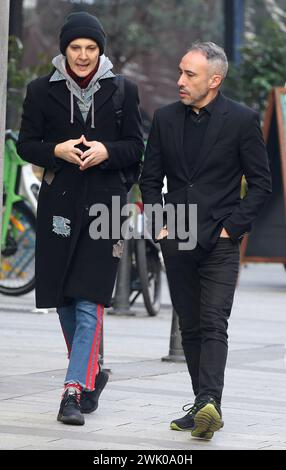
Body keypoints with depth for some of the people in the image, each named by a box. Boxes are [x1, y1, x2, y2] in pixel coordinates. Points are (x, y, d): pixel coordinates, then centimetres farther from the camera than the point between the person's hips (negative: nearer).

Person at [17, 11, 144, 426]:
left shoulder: (122, 91, 4)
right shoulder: (42, 91, 5)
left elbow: (135, 147, 6)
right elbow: (26, 144, 6)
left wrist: (106, 152, -14)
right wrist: (57, 151, -13)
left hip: (104, 203, -2)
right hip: (58, 202, 2)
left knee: (89, 302, -11)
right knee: (64, 302, 9)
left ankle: (74, 391, -12)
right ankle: (91, 374, 29)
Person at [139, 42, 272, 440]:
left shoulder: (242, 120, -4)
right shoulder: (166, 119, 8)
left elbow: (261, 183, -2)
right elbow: (150, 179, 14)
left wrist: (233, 226, -8)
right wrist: (158, 224, 3)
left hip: (219, 242, -5)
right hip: (177, 242, 5)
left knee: (214, 324, -15)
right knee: (190, 328, 9)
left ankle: (209, 403, -25)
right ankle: (203, 406, 16)